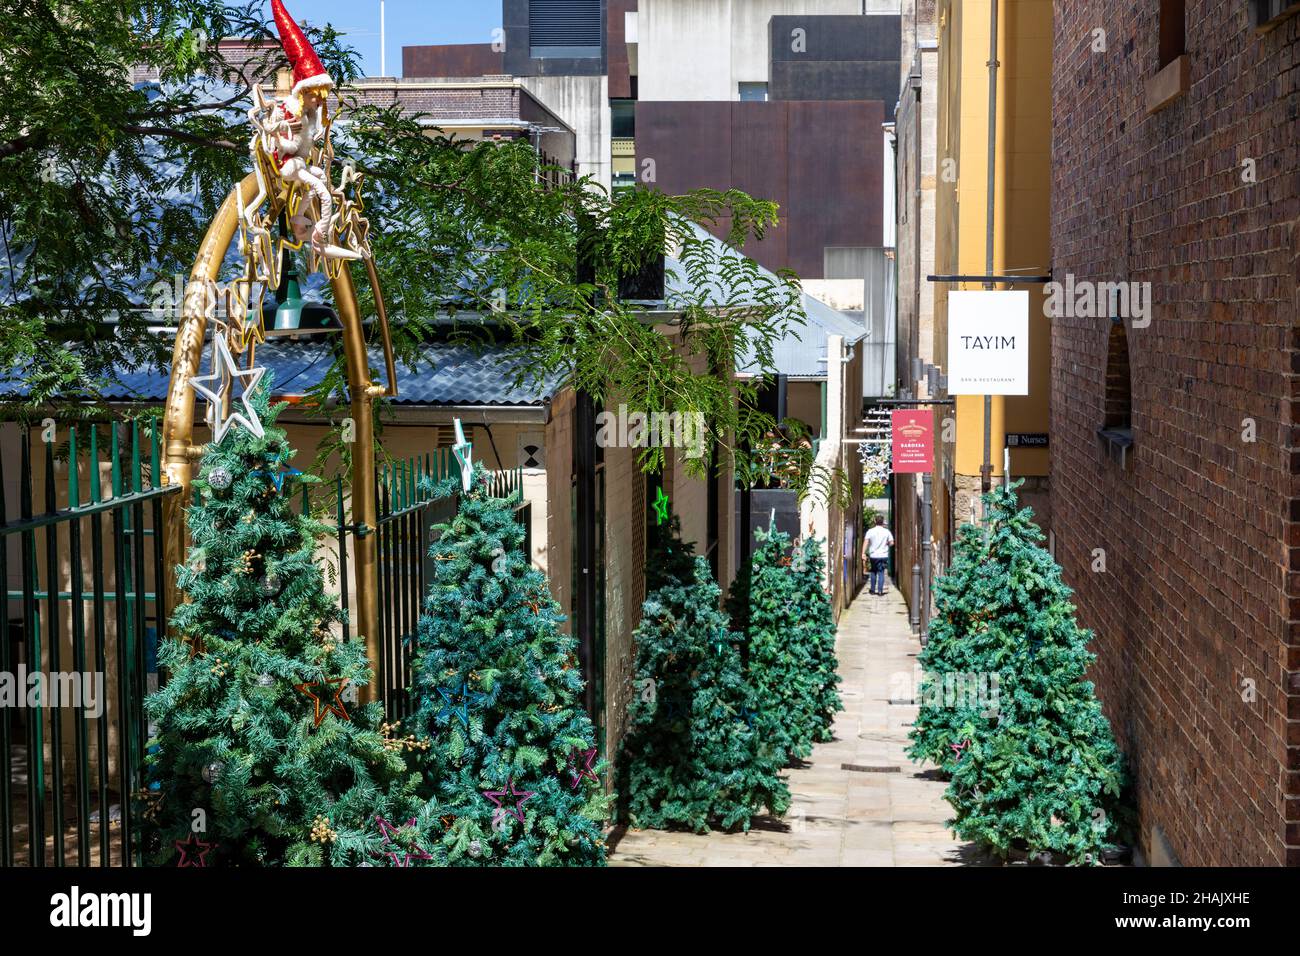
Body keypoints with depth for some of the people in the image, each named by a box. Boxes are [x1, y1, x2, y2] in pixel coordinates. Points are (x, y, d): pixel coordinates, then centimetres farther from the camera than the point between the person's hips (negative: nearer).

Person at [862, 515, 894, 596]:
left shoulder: (870, 531, -2)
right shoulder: (886, 531, -1)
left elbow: (866, 542, -10)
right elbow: (891, 543, -2)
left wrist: (863, 554, -13)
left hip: (873, 556, 1)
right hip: (883, 555, -1)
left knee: (873, 572, 16)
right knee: (881, 573, 4)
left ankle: (872, 590, 20)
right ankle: (880, 590, -2)